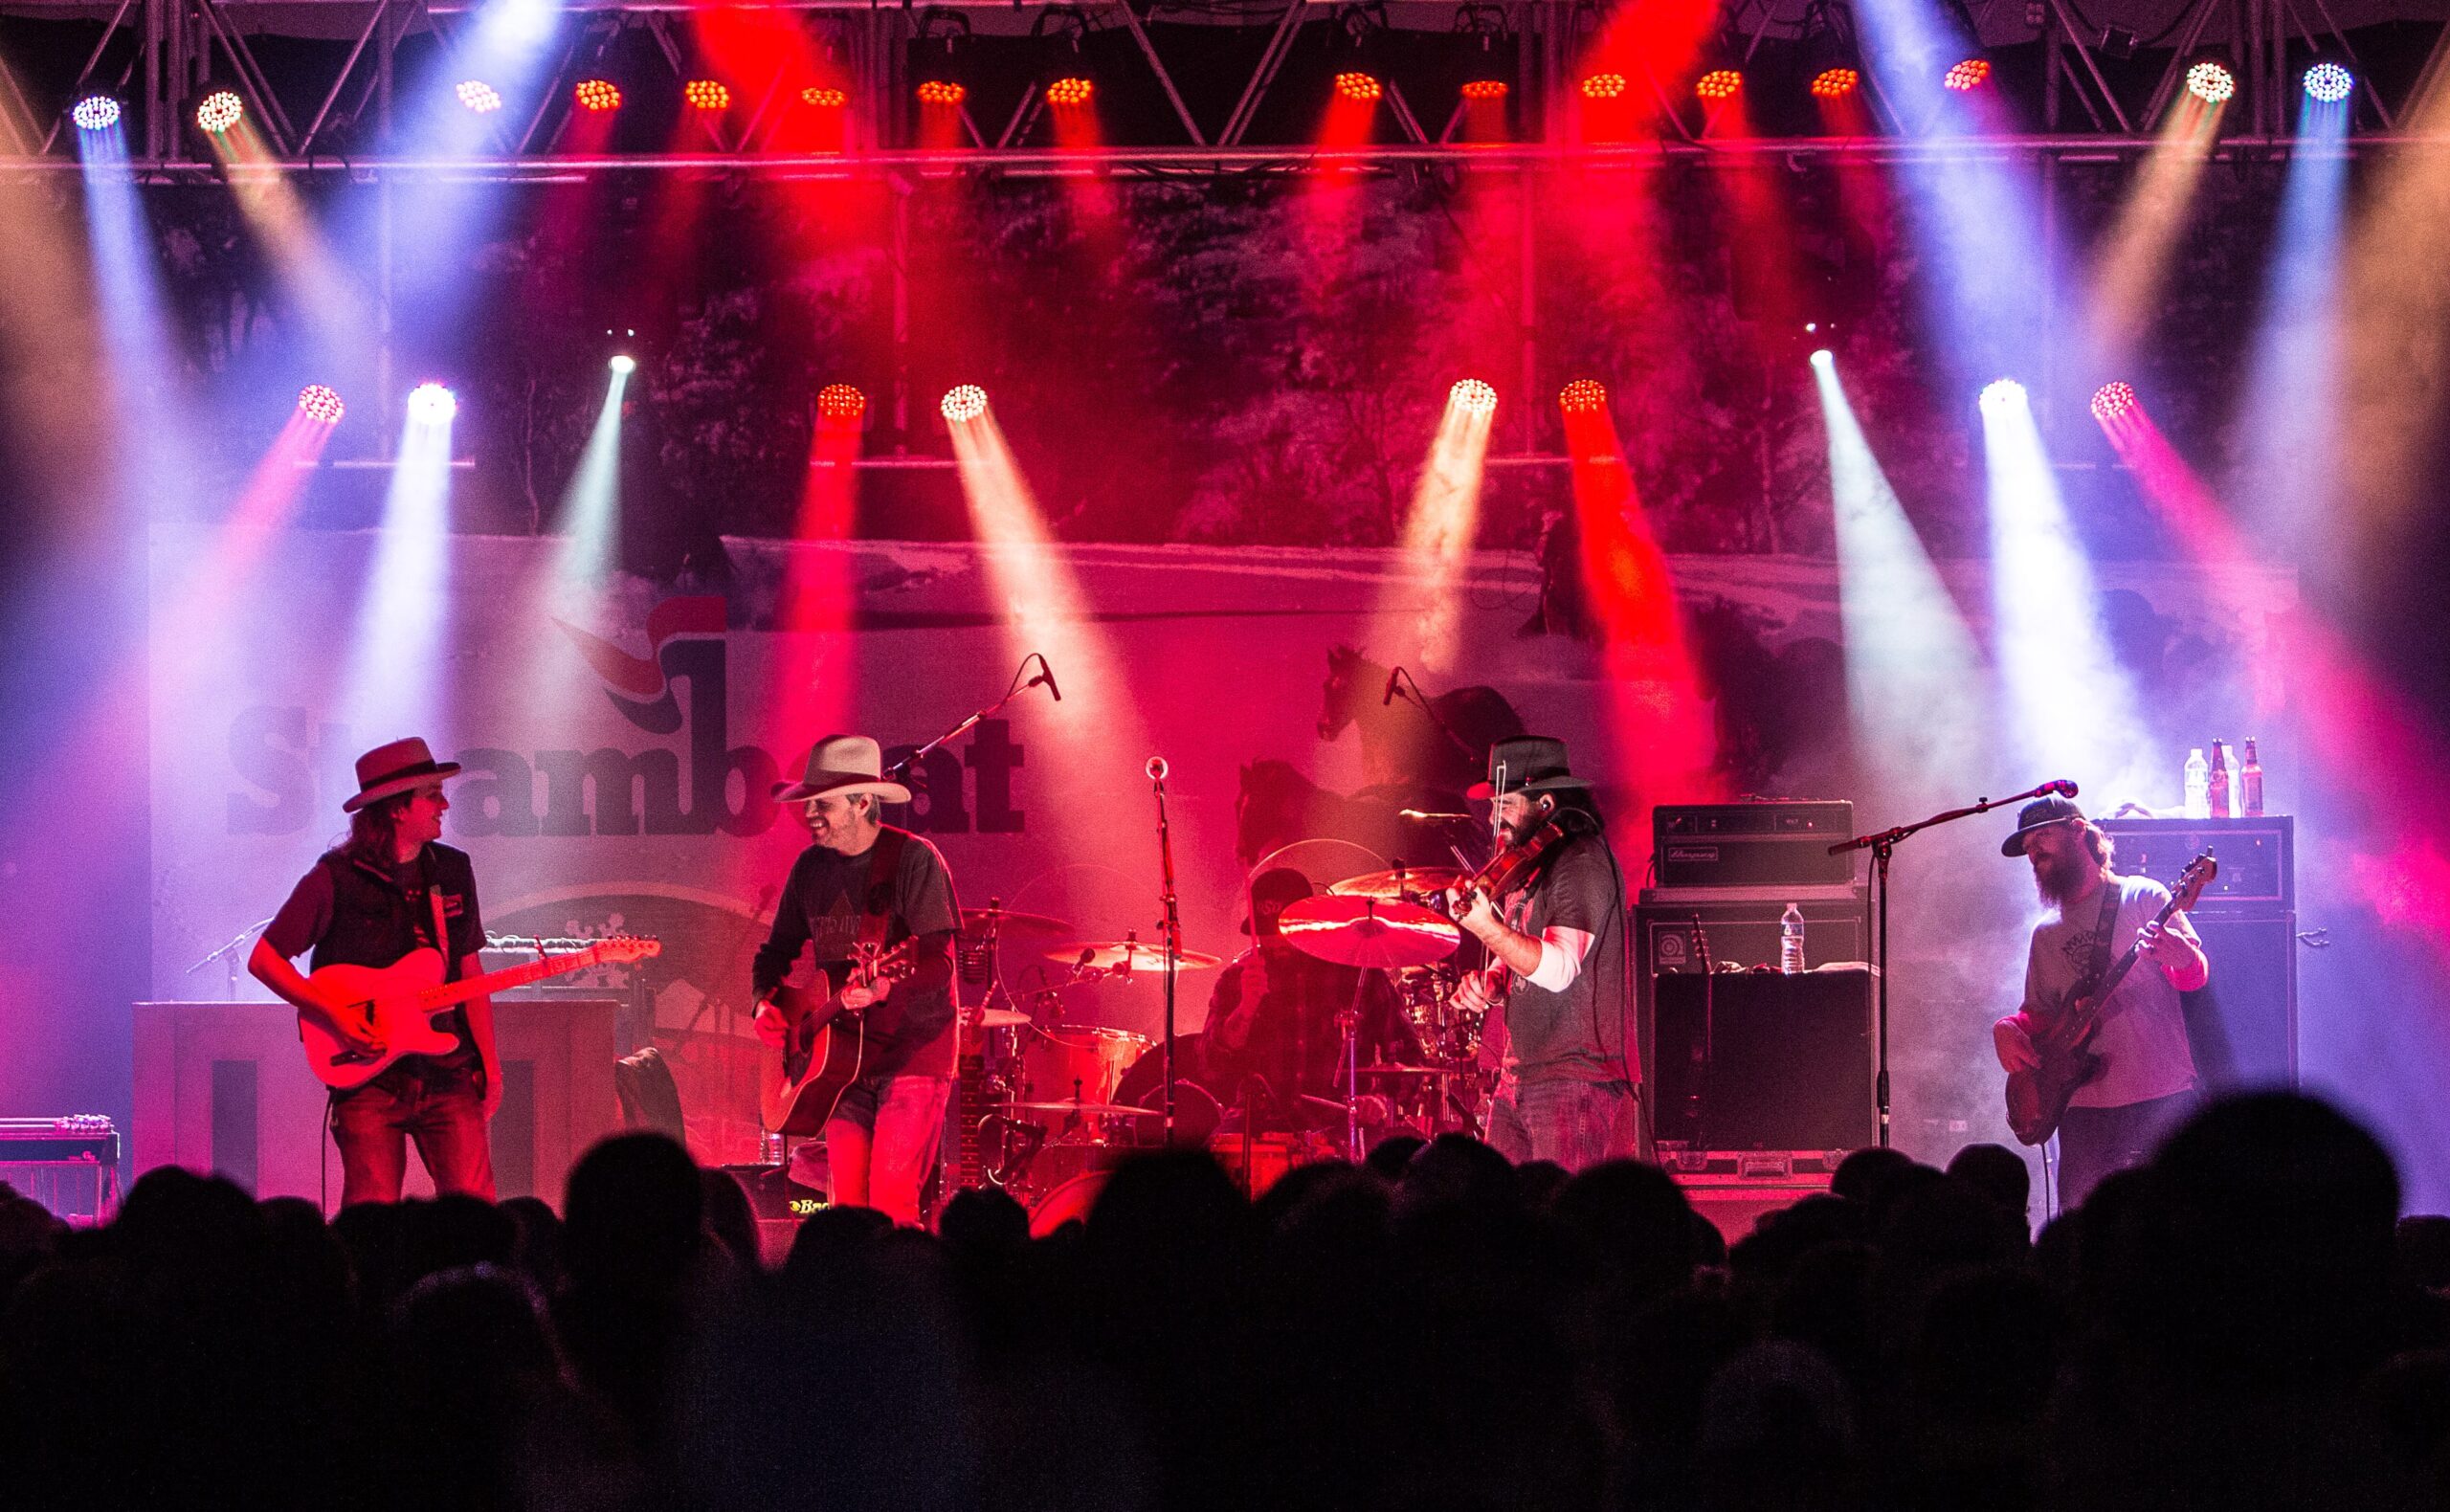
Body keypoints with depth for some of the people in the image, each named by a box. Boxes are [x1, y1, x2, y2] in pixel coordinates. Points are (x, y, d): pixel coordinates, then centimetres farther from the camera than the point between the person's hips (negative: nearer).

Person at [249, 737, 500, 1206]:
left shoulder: (453, 872, 12)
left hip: (447, 1075, 4)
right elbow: (264, 959, -1)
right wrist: (333, 1019, -11)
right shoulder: (336, 879, -4)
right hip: (368, 1075, -4)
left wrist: (490, 1065, 9)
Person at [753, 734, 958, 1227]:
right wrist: (765, 1002, 2)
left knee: (891, 1205, -14)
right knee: (846, 1204, 2)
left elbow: (939, 961, -18)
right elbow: (777, 950, 22)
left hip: (912, 1052, -6)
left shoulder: (913, 859, -10)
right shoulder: (812, 867, 10)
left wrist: (886, 988, -36)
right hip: (843, 1056, 6)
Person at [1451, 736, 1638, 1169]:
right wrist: (1491, 982, 4)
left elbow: (1558, 968, -24)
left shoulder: (1582, 864, -12)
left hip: (1572, 1076, -9)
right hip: (1516, 1078, 9)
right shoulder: (1527, 867, 18)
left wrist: (1484, 927, -34)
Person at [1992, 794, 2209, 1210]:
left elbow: (2196, 976, -5)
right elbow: (2037, 1014, 24)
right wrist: (2007, 1029, 1)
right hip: (2083, 1109, 5)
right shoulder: (2046, 934, 21)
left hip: (2160, 1101, -5)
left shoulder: (2144, 898, 4)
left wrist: (2181, 958, -29)